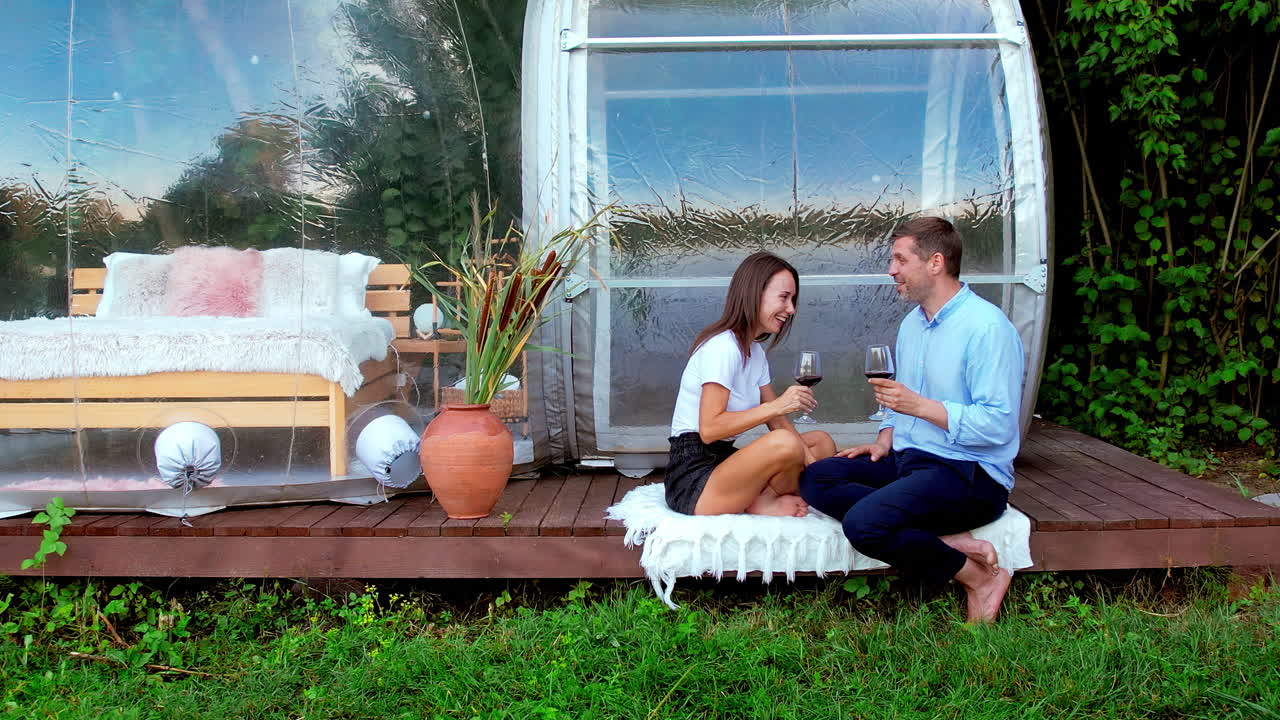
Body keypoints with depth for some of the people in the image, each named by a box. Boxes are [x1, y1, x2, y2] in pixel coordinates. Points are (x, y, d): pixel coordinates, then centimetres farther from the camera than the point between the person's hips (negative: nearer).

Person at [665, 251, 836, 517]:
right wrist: (777, 405, -26)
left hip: (723, 462, 10)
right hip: (692, 482, -10)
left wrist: (809, 460, -5)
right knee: (784, 443, -32)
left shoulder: (755, 352, 15)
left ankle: (760, 502, -10)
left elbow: (777, 420, 11)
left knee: (823, 442, 8)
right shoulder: (722, 347, -16)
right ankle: (764, 505, -3)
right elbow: (709, 429, -24)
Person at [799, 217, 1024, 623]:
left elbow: (998, 424, -21)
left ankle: (980, 578, -9)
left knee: (864, 521, -30)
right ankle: (950, 541, -16)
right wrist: (886, 440, 7)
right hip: (908, 460, 10)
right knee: (815, 479, -9)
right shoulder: (911, 323, 16)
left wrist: (918, 405, -22)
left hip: (970, 473, -9)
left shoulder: (986, 327, -14)